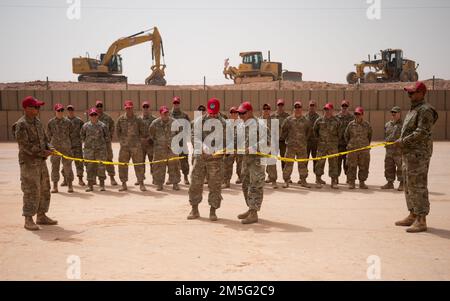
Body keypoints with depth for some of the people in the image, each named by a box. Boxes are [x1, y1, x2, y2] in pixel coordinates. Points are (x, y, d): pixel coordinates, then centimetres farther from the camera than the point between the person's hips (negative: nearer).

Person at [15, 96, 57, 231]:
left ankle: (41, 216, 24)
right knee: (31, 191, -6)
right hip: (29, 162, -8)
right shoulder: (21, 125, -13)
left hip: (41, 161, 8)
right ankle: (28, 220, 5)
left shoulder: (37, 122, 13)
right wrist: (42, 152, -17)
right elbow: (25, 145, -18)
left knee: (44, 189, 13)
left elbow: (45, 139, 19)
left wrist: (49, 148, 0)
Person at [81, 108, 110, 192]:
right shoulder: (85, 126, 4)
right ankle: (90, 185, 12)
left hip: (100, 150, -1)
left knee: (101, 167, 0)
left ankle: (102, 185, 9)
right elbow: (82, 136, 19)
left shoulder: (103, 126, 1)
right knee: (90, 167, 4)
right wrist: (86, 142, 15)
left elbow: (107, 137, 9)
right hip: (89, 150, 1)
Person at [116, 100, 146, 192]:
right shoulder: (121, 119, 4)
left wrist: (137, 139, 6)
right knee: (122, 165, 5)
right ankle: (124, 184, 15)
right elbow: (117, 130, 15)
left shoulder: (138, 119, -1)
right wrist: (121, 139, 11)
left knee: (139, 164, 0)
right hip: (124, 146, 2)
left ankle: (141, 184, 7)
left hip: (136, 146, -2)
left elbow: (142, 132, 8)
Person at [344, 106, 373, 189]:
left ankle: (362, 182, 15)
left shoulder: (367, 124, 4)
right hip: (352, 149, -1)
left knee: (364, 166, 4)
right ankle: (351, 182, 7)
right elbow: (346, 135, 15)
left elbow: (369, 136, 18)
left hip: (364, 149, 1)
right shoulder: (351, 124, 3)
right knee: (352, 166, 0)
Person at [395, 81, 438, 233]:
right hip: (409, 153, 11)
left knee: (418, 186, -9)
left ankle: (421, 220, -3)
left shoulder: (425, 110, -14)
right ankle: (412, 216, 26)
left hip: (418, 154, -11)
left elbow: (422, 132, -22)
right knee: (409, 186, 16)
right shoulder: (413, 109, 18)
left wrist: (403, 141, -17)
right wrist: (402, 142, 10)